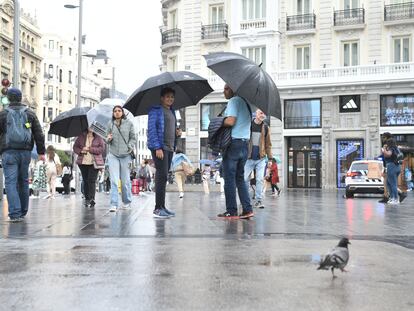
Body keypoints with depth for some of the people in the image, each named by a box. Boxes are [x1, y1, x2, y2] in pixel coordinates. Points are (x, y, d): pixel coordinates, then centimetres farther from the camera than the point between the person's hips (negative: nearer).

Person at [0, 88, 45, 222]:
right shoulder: (30, 113, 10)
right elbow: (39, 134, 7)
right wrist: (41, 152, 9)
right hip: (25, 152, 3)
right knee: (23, 181, 14)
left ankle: (15, 214, -17)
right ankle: (23, 212, 21)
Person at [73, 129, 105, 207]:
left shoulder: (98, 137, 1)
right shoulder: (81, 136, 9)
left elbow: (102, 148, -8)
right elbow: (75, 147, 12)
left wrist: (90, 149, -15)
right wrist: (80, 151, -9)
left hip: (94, 163, -3)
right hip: (83, 162, 3)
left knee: (91, 180, -13)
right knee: (85, 181, 8)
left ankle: (91, 199, -13)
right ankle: (86, 198, 17)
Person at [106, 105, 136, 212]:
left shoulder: (129, 123, 6)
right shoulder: (111, 124, 11)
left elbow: (133, 138, 6)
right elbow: (107, 140, 16)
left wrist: (129, 147, -9)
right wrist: (108, 139, -6)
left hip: (125, 155, -1)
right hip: (113, 155, 1)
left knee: (125, 181, 3)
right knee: (114, 180, -8)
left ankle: (127, 202, 20)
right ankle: (114, 204, -9)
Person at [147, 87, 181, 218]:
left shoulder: (172, 112, 21)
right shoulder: (156, 110, -3)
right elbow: (152, 129, -11)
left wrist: (177, 132, 7)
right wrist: (158, 147, -19)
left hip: (170, 148, 8)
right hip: (159, 147, -8)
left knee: (163, 177, 9)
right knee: (162, 176, -12)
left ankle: (161, 207, 13)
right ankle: (158, 208, -9)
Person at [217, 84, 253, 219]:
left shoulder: (234, 101, -9)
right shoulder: (245, 102, 18)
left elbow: (230, 121, -20)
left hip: (233, 143, -8)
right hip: (245, 143, 8)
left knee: (229, 179, -3)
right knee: (240, 178, 13)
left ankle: (231, 211, -1)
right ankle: (247, 209, 7)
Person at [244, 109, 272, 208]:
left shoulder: (265, 127, 7)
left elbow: (268, 144, 10)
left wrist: (270, 158, 5)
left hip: (261, 159, 1)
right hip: (249, 158, -1)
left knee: (260, 179, -3)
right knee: (245, 179, 2)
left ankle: (258, 200, 4)